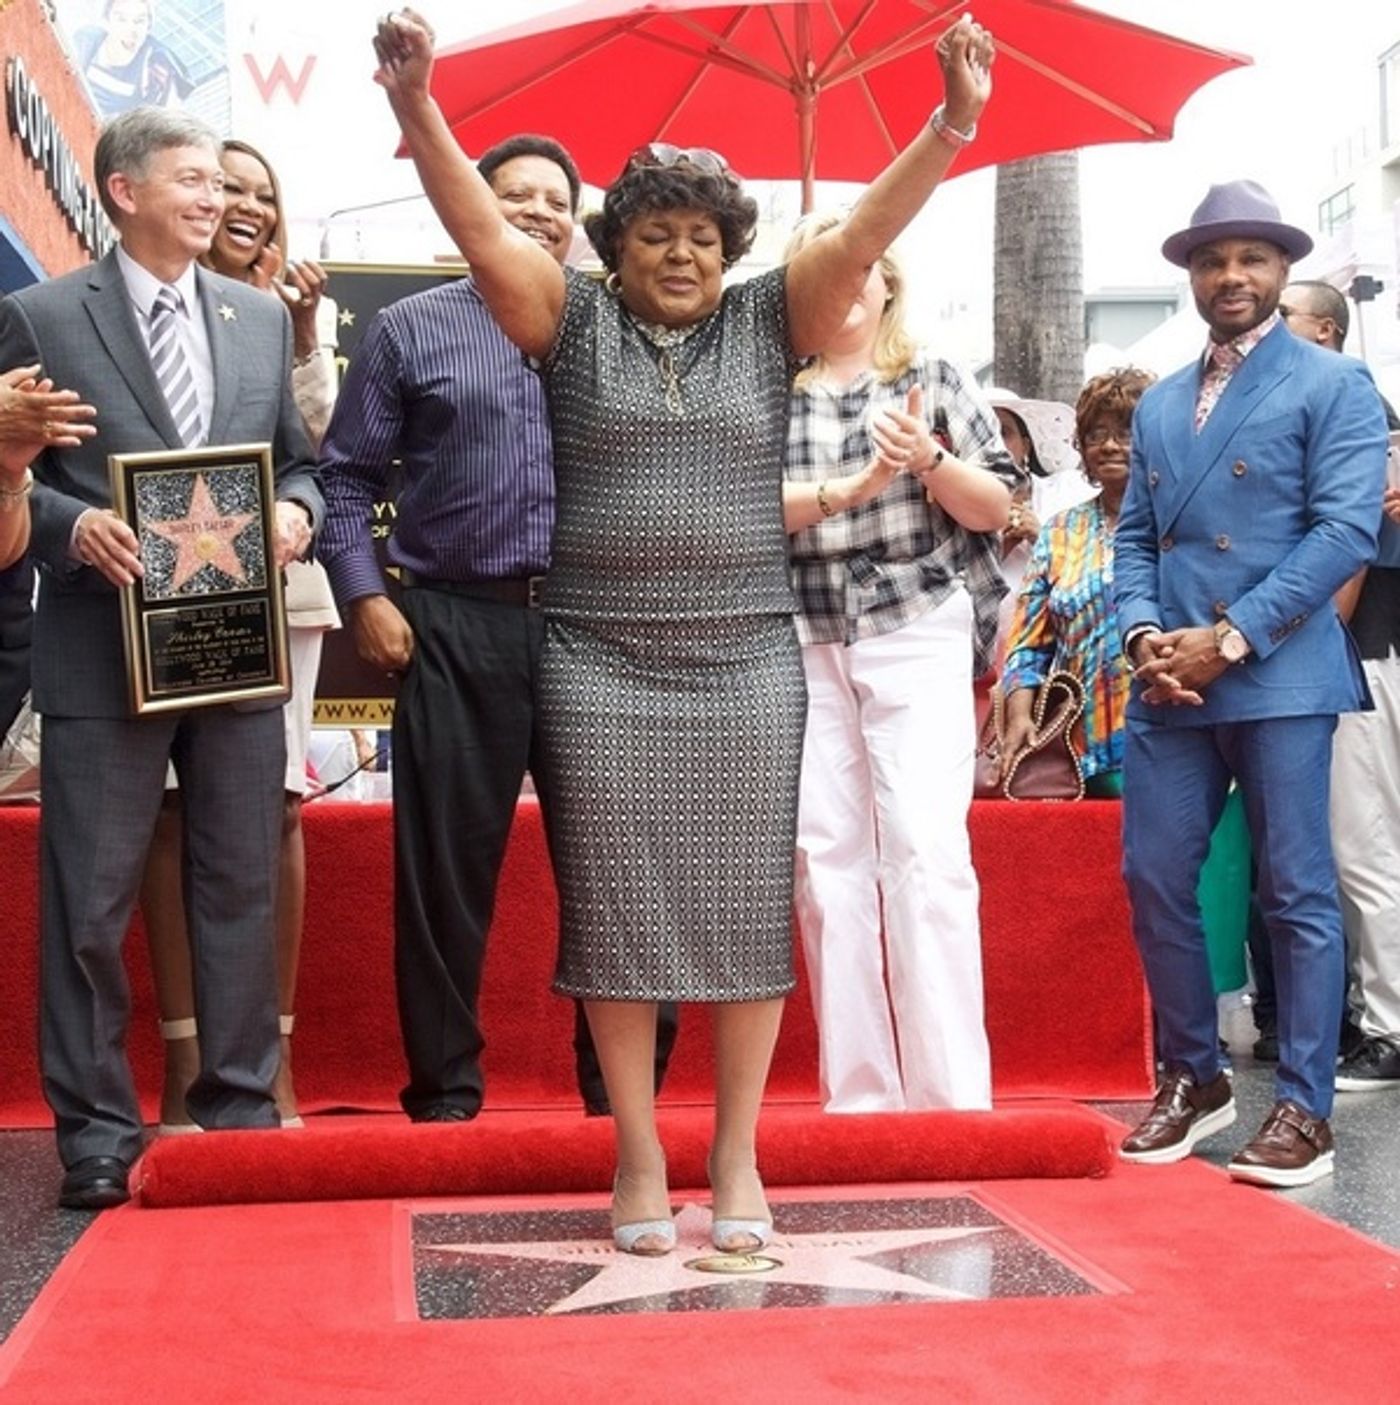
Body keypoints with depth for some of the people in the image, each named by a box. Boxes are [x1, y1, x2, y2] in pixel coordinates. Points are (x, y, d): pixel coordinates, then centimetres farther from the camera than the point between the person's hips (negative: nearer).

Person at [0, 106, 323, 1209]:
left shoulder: (262, 318, 12)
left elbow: (298, 462, 17)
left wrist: (297, 511, -4)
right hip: (103, 650, -3)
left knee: (241, 888, 10)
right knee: (90, 900, 2)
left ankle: (241, 1105, 23)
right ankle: (97, 1126, 15)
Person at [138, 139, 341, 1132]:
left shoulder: (286, 317, 13)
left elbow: (318, 439, 5)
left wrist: (305, 336, -4)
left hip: (275, 584, 2)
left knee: (273, 806, 0)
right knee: (174, 809, -2)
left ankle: (273, 1054, 8)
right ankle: (187, 1060, 4)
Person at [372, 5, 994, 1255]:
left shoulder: (768, 322, 9)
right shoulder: (576, 322, 7)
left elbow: (859, 240, -2)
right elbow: (487, 235, -5)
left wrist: (951, 125, -14)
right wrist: (418, 110, -19)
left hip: (746, 661, 1)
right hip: (597, 662, -1)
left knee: (746, 904, 2)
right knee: (615, 907, 2)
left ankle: (737, 1157, 12)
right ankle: (637, 1156, 11)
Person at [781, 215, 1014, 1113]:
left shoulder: (933, 380, 10)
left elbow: (997, 508, 6)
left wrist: (928, 459, -12)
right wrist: (825, 497, -12)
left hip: (918, 636, -2)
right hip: (802, 646, 2)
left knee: (926, 850, -10)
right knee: (827, 856, 1)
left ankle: (952, 1092, -7)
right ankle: (857, 1092, 7)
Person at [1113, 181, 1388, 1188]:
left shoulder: (1333, 385, 1)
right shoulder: (1159, 405, 19)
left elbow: (1346, 531, -10)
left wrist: (1230, 639, -15)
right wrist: (1144, 634, -4)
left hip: (1281, 678, -5)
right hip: (1171, 683, 6)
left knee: (1297, 893, -2)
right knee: (1155, 877, 5)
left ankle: (1306, 1110, 7)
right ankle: (1195, 1076, 22)